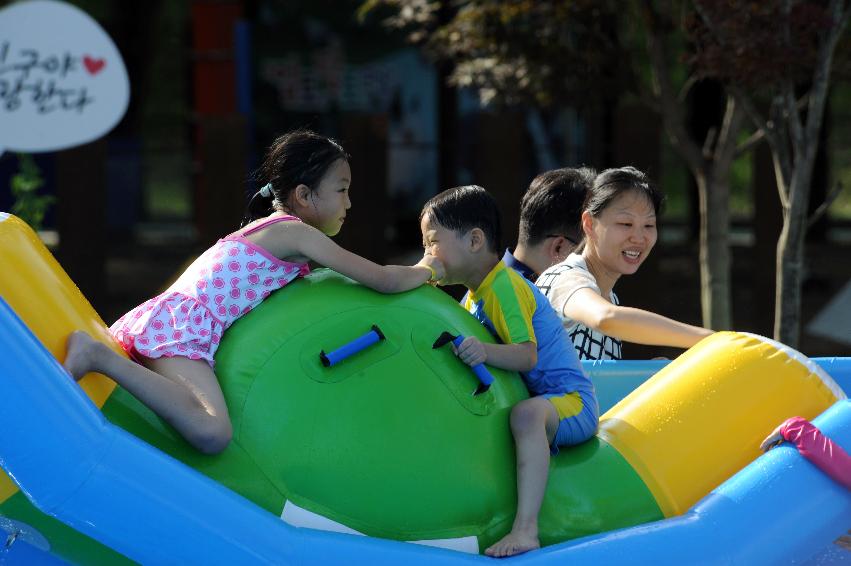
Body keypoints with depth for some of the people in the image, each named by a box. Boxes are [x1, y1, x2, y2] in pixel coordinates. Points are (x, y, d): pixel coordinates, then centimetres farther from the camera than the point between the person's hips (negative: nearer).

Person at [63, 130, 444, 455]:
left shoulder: (263, 229, 25)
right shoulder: (296, 233, -1)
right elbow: (385, 280, -2)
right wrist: (426, 271, 19)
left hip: (151, 318, 10)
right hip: (181, 325, -9)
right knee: (212, 433, -32)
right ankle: (99, 357, -28)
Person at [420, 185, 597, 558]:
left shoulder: (505, 286, -17)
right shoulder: (475, 295, 13)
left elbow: (527, 356, -28)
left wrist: (485, 353, -45)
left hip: (571, 402, -11)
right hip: (537, 400, 11)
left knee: (526, 414, -40)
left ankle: (525, 529, -50)